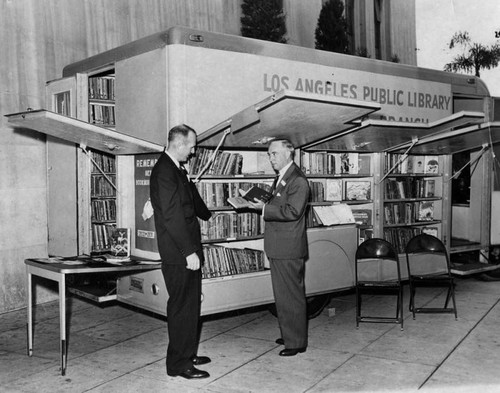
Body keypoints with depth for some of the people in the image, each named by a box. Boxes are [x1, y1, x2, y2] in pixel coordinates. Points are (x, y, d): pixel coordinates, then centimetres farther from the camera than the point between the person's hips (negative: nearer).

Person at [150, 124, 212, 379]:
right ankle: (179, 364, 8)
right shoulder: (164, 171, -17)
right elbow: (172, 216, -23)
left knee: (191, 305, 16)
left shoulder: (177, 170, 14)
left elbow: (191, 200, 32)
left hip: (187, 251, 10)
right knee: (183, 307, -3)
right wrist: (189, 251, -22)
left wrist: (208, 215, 49)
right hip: (178, 254, -10)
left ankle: (187, 355, 28)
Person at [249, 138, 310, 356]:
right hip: (279, 248, 10)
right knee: (283, 294, 18)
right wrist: (263, 204, 8)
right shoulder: (282, 177, 17)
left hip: (288, 249, -10)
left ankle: (296, 342, 10)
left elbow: (292, 211, -24)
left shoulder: (297, 180, -15)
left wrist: (265, 208, -21)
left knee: (291, 295, -1)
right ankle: (289, 334, 30)